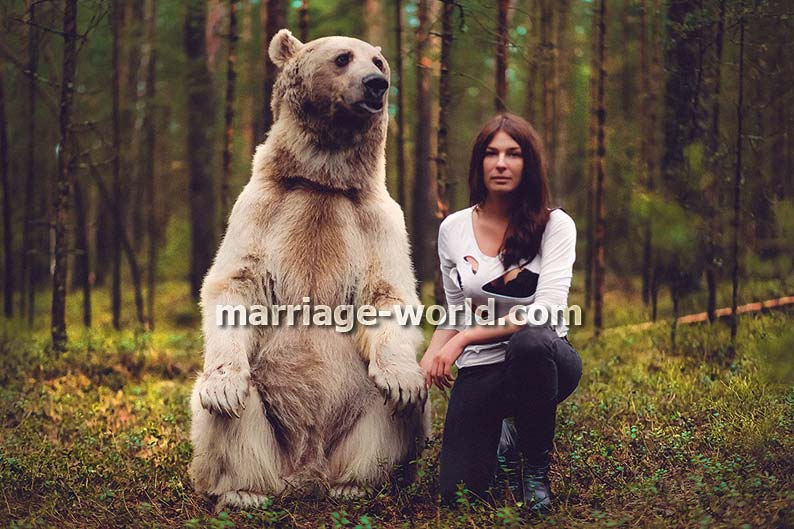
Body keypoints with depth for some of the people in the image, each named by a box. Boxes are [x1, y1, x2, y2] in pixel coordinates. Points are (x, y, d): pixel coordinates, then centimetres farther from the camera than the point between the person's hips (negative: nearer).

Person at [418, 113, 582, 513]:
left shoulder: (555, 225, -7)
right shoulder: (453, 229, 3)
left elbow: (545, 314, -19)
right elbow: (454, 313, 10)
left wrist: (467, 338, -24)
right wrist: (431, 354, -11)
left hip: (541, 359, -2)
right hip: (480, 371, 2)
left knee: (530, 343, -41)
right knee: (457, 494, -15)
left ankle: (536, 468, -14)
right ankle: (501, 437, 23)